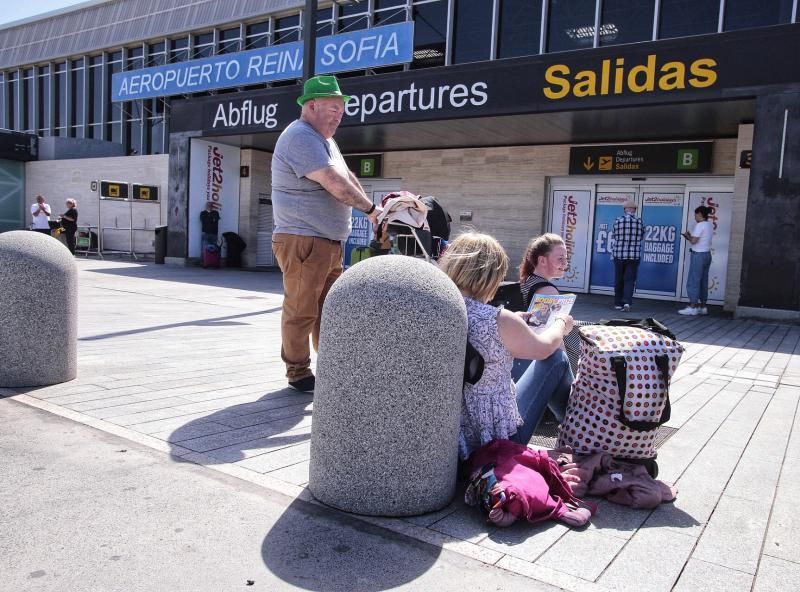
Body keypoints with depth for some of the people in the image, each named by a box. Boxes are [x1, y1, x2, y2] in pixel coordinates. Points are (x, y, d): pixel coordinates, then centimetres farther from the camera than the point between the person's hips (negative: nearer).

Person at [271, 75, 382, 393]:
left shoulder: (324, 139, 21)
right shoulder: (300, 137, -13)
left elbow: (347, 176, 18)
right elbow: (334, 183, -20)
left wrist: (371, 206, 3)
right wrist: (370, 209, -13)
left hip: (329, 242, 10)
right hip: (302, 241, -10)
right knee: (301, 310, -3)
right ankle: (298, 374, 8)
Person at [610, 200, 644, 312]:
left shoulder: (618, 221, -3)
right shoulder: (639, 221, -2)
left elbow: (613, 239, 4)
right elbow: (641, 237, 11)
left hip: (619, 255, 0)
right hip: (634, 255, 0)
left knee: (618, 280, 10)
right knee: (629, 280, 3)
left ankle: (618, 303, 16)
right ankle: (627, 302, -13)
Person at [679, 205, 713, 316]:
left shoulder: (700, 225, -13)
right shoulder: (710, 225, 13)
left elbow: (694, 241, -17)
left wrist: (688, 236, 2)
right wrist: (690, 237, 13)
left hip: (698, 255, -9)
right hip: (707, 254, 9)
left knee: (693, 282, -5)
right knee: (703, 282, 12)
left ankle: (692, 307, -5)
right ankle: (702, 307, 15)